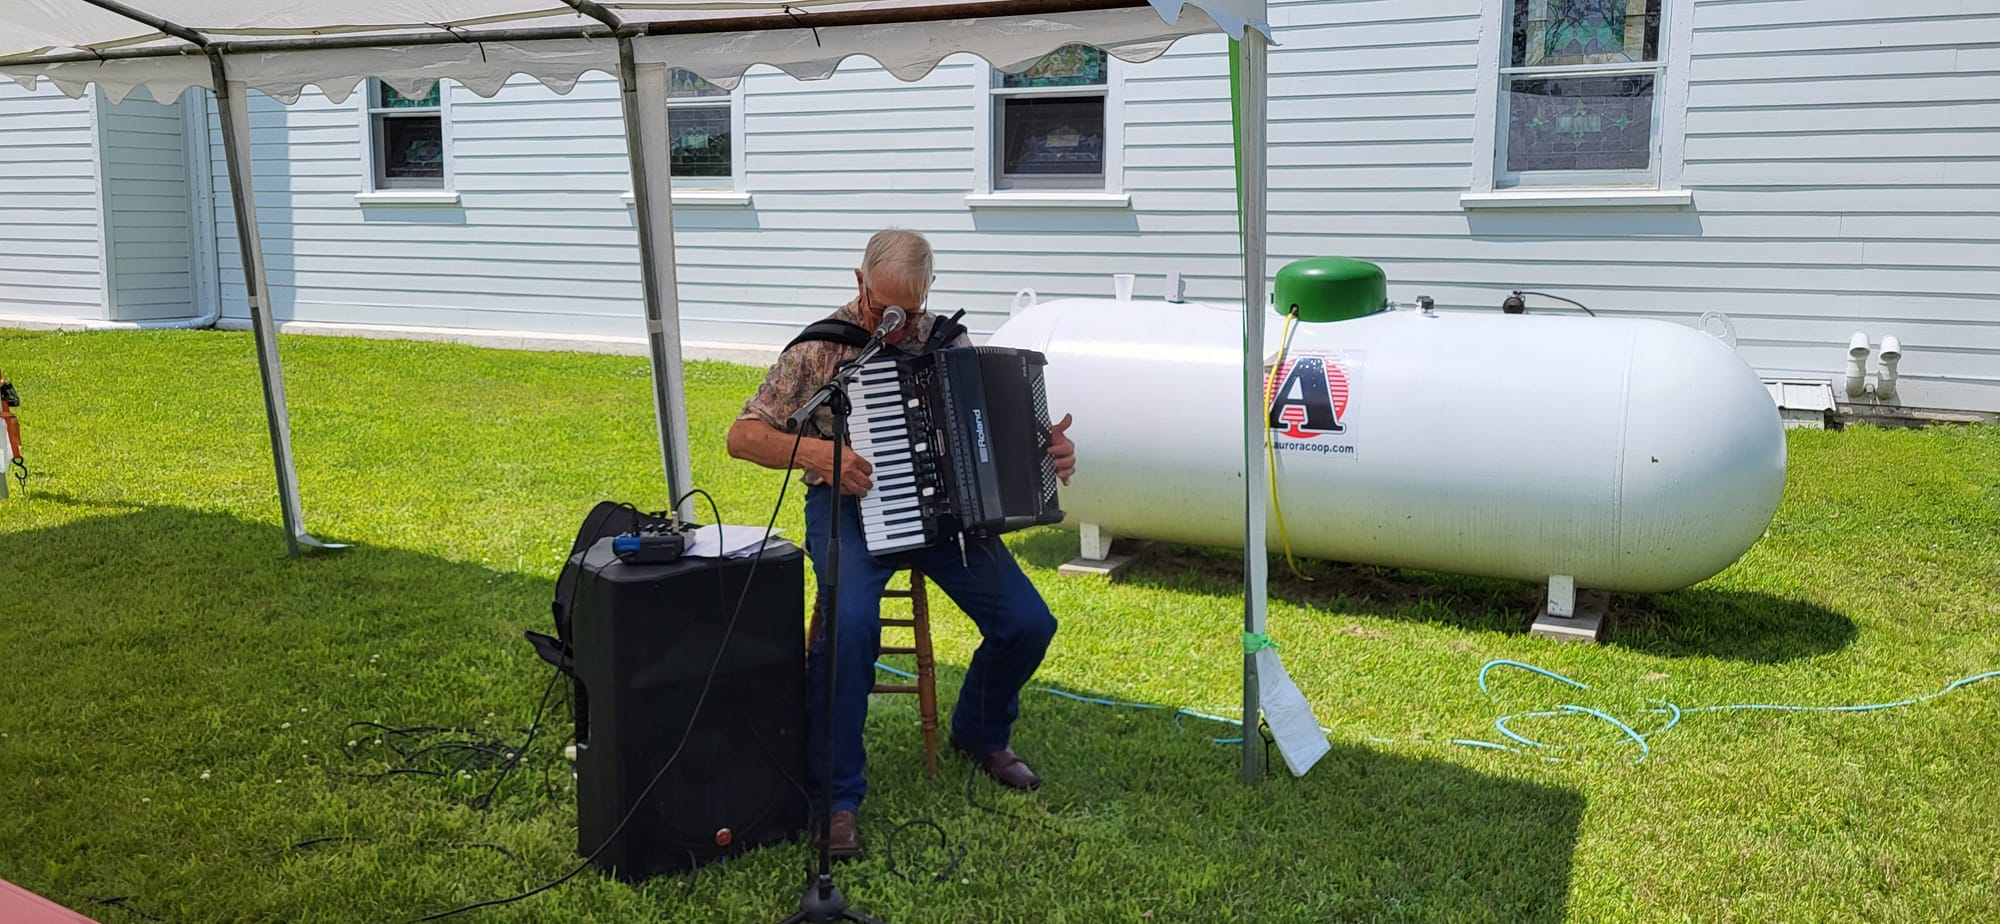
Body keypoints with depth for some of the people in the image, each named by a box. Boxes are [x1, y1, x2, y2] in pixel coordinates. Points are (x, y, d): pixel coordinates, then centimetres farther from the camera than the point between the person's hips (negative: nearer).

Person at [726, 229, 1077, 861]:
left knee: (1029, 623, -12)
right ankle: (834, 797, -15)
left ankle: (980, 732, 20)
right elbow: (742, 435, -4)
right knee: (852, 620, -33)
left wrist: (1049, 449, -6)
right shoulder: (821, 347, -4)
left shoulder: (947, 343, 7)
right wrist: (814, 453, -22)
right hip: (848, 504, -3)